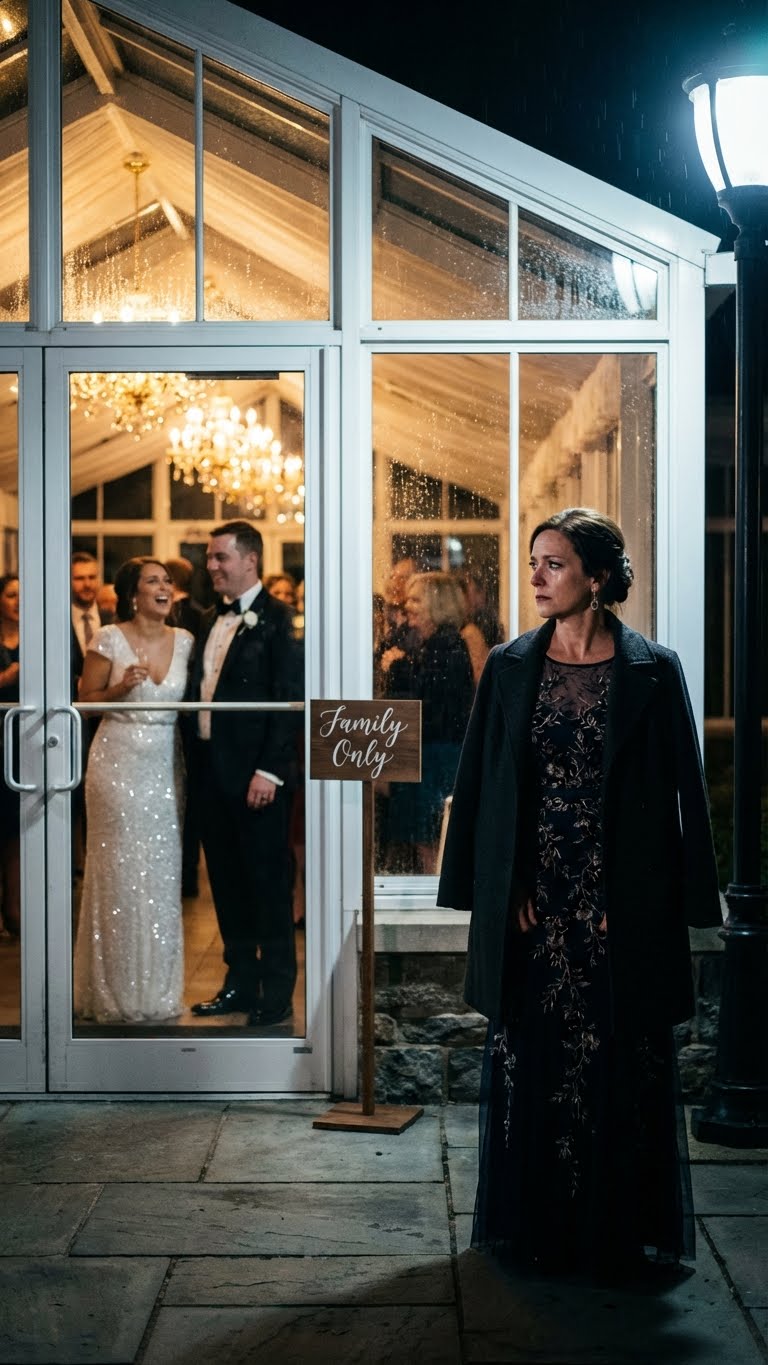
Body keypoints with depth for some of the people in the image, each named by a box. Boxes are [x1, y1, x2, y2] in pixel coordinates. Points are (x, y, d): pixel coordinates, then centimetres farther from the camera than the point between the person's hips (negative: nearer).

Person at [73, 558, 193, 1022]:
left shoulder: (184, 641, 5)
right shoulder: (109, 639, -6)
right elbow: (85, 701, -1)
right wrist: (120, 688, -18)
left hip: (167, 768, 4)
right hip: (119, 763, -3)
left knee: (162, 876, 8)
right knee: (119, 875, 1)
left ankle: (158, 990, 20)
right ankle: (115, 992, 14)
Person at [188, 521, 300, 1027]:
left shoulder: (276, 618, -10)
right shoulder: (212, 620, 14)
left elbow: (288, 699, -15)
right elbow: (203, 693, 15)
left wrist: (269, 771, -19)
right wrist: (197, 762, 8)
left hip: (257, 773, -8)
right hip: (212, 769, 8)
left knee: (269, 881, 1)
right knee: (226, 879, 14)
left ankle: (276, 994, 11)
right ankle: (240, 982, 26)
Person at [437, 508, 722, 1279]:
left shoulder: (652, 671, -1)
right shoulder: (510, 667, 5)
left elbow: (682, 790, -1)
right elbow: (477, 783, 6)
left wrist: (686, 900, -6)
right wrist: (491, 890, 0)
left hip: (621, 904, -2)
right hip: (531, 899, 2)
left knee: (622, 1067, 5)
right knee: (528, 1062, 8)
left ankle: (622, 1231, 20)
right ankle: (534, 1225, 23)